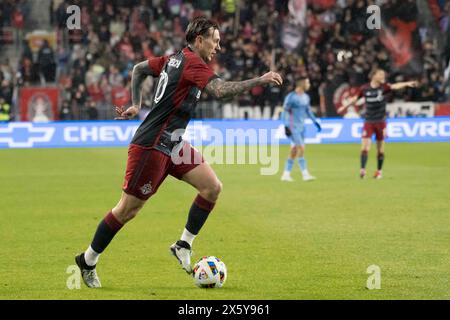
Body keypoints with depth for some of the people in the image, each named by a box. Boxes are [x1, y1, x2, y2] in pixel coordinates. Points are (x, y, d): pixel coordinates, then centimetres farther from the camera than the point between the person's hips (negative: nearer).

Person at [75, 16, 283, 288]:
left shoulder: (175, 59, 11)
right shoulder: (193, 63, -17)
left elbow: (139, 69, 25)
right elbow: (220, 91, -33)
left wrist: (136, 105, 28)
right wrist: (261, 80, -30)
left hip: (173, 145, 10)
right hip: (152, 146, -10)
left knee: (213, 187, -2)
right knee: (128, 209, -2)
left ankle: (184, 247, 4)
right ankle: (88, 261, 13)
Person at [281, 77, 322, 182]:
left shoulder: (306, 97, 11)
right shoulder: (291, 97, -13)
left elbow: (308, 110, 23)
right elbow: (285, 111, -13)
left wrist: (315, 122, 17)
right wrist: (286, 126, -18)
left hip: (301, 127, 8)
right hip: (293, 127, -8)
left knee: (294, 151, 8)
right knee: (301, 148, -14)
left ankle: (286, 174, 14)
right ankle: (305, 174, -13)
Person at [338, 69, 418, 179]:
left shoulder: (383, 87, -4)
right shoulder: (364, 89, -2)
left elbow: (395, 86, -21)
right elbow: (354, 98, 11)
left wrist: (407, 84, -37)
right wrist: (344, 106, 9)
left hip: (380, 122, 0)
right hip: (368, 121, 0)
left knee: (380, 148, 6)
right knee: (365, 146, -11)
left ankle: (379, 171, 19)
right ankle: (362, 169, -13)